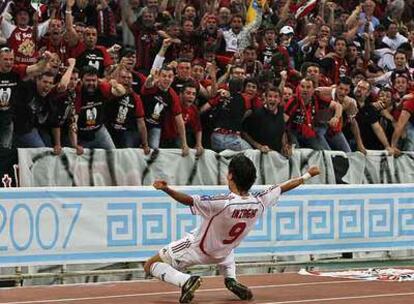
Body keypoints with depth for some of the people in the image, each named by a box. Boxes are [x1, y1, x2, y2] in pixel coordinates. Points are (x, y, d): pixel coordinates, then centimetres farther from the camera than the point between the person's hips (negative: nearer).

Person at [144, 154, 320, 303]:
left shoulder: (223, 204, -37)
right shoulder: (259, 203, -20)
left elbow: (189, 200, -43)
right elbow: (283, 187, -6)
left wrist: (166, 189, -53)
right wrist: (308, 175, 7)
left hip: (195, 250, -5)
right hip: (220, 254, 5)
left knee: (151, 265, 5)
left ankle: (185, 281, -19)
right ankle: (231, 279, 15)